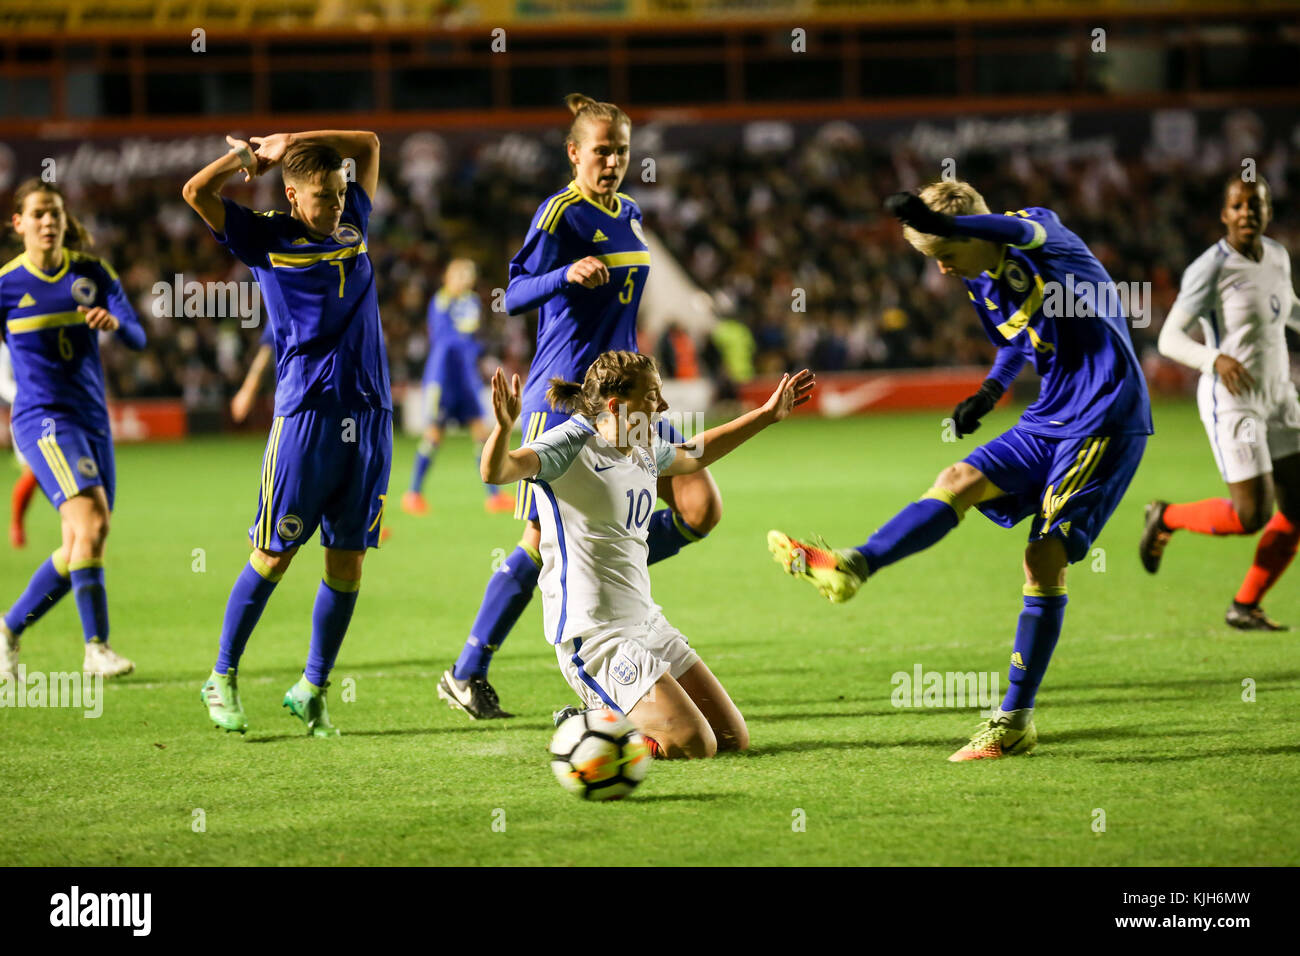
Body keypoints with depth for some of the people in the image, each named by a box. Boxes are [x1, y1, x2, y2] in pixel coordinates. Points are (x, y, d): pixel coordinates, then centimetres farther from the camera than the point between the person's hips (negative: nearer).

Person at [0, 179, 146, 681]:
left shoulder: (91, 272, 5)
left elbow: (137, 337, -2)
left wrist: (115, 321, -23)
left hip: (91, 418, 5)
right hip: (43, 418, -5)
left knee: (80, 550, 7)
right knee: (91, 522, -23)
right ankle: (96, 648, -22)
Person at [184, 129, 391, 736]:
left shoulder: (353, 225, 13)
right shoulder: (267, 240, 1)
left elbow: (367, 144, 25)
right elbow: (196, 192, -8)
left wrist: (293, 141, 16)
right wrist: (248, 156, 3)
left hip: (369, 413, 5)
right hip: (305, 412, -5)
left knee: (348, 558, 4)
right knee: (275, 553, -2)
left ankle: (312, 689, 13)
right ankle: (222, 679, 10)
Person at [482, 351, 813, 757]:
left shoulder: (646, 450, 13)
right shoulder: (572, 444, -13)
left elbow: (692, 456, 37)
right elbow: (496, 471, -29)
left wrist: (767, 415, 39)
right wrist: (504, 426, -50)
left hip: (646, 623, 9)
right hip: (594, 633, -9)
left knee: (733, 738, 7)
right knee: (694, 744, -21)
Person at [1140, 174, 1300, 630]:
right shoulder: (1210, 269, -18)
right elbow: (1169, 339, -18)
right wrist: (1215, 359, -35)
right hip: (1231, 401, -7)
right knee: (1252, 516, -10)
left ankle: (1245, 605, 15)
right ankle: (1166, 518, 18)